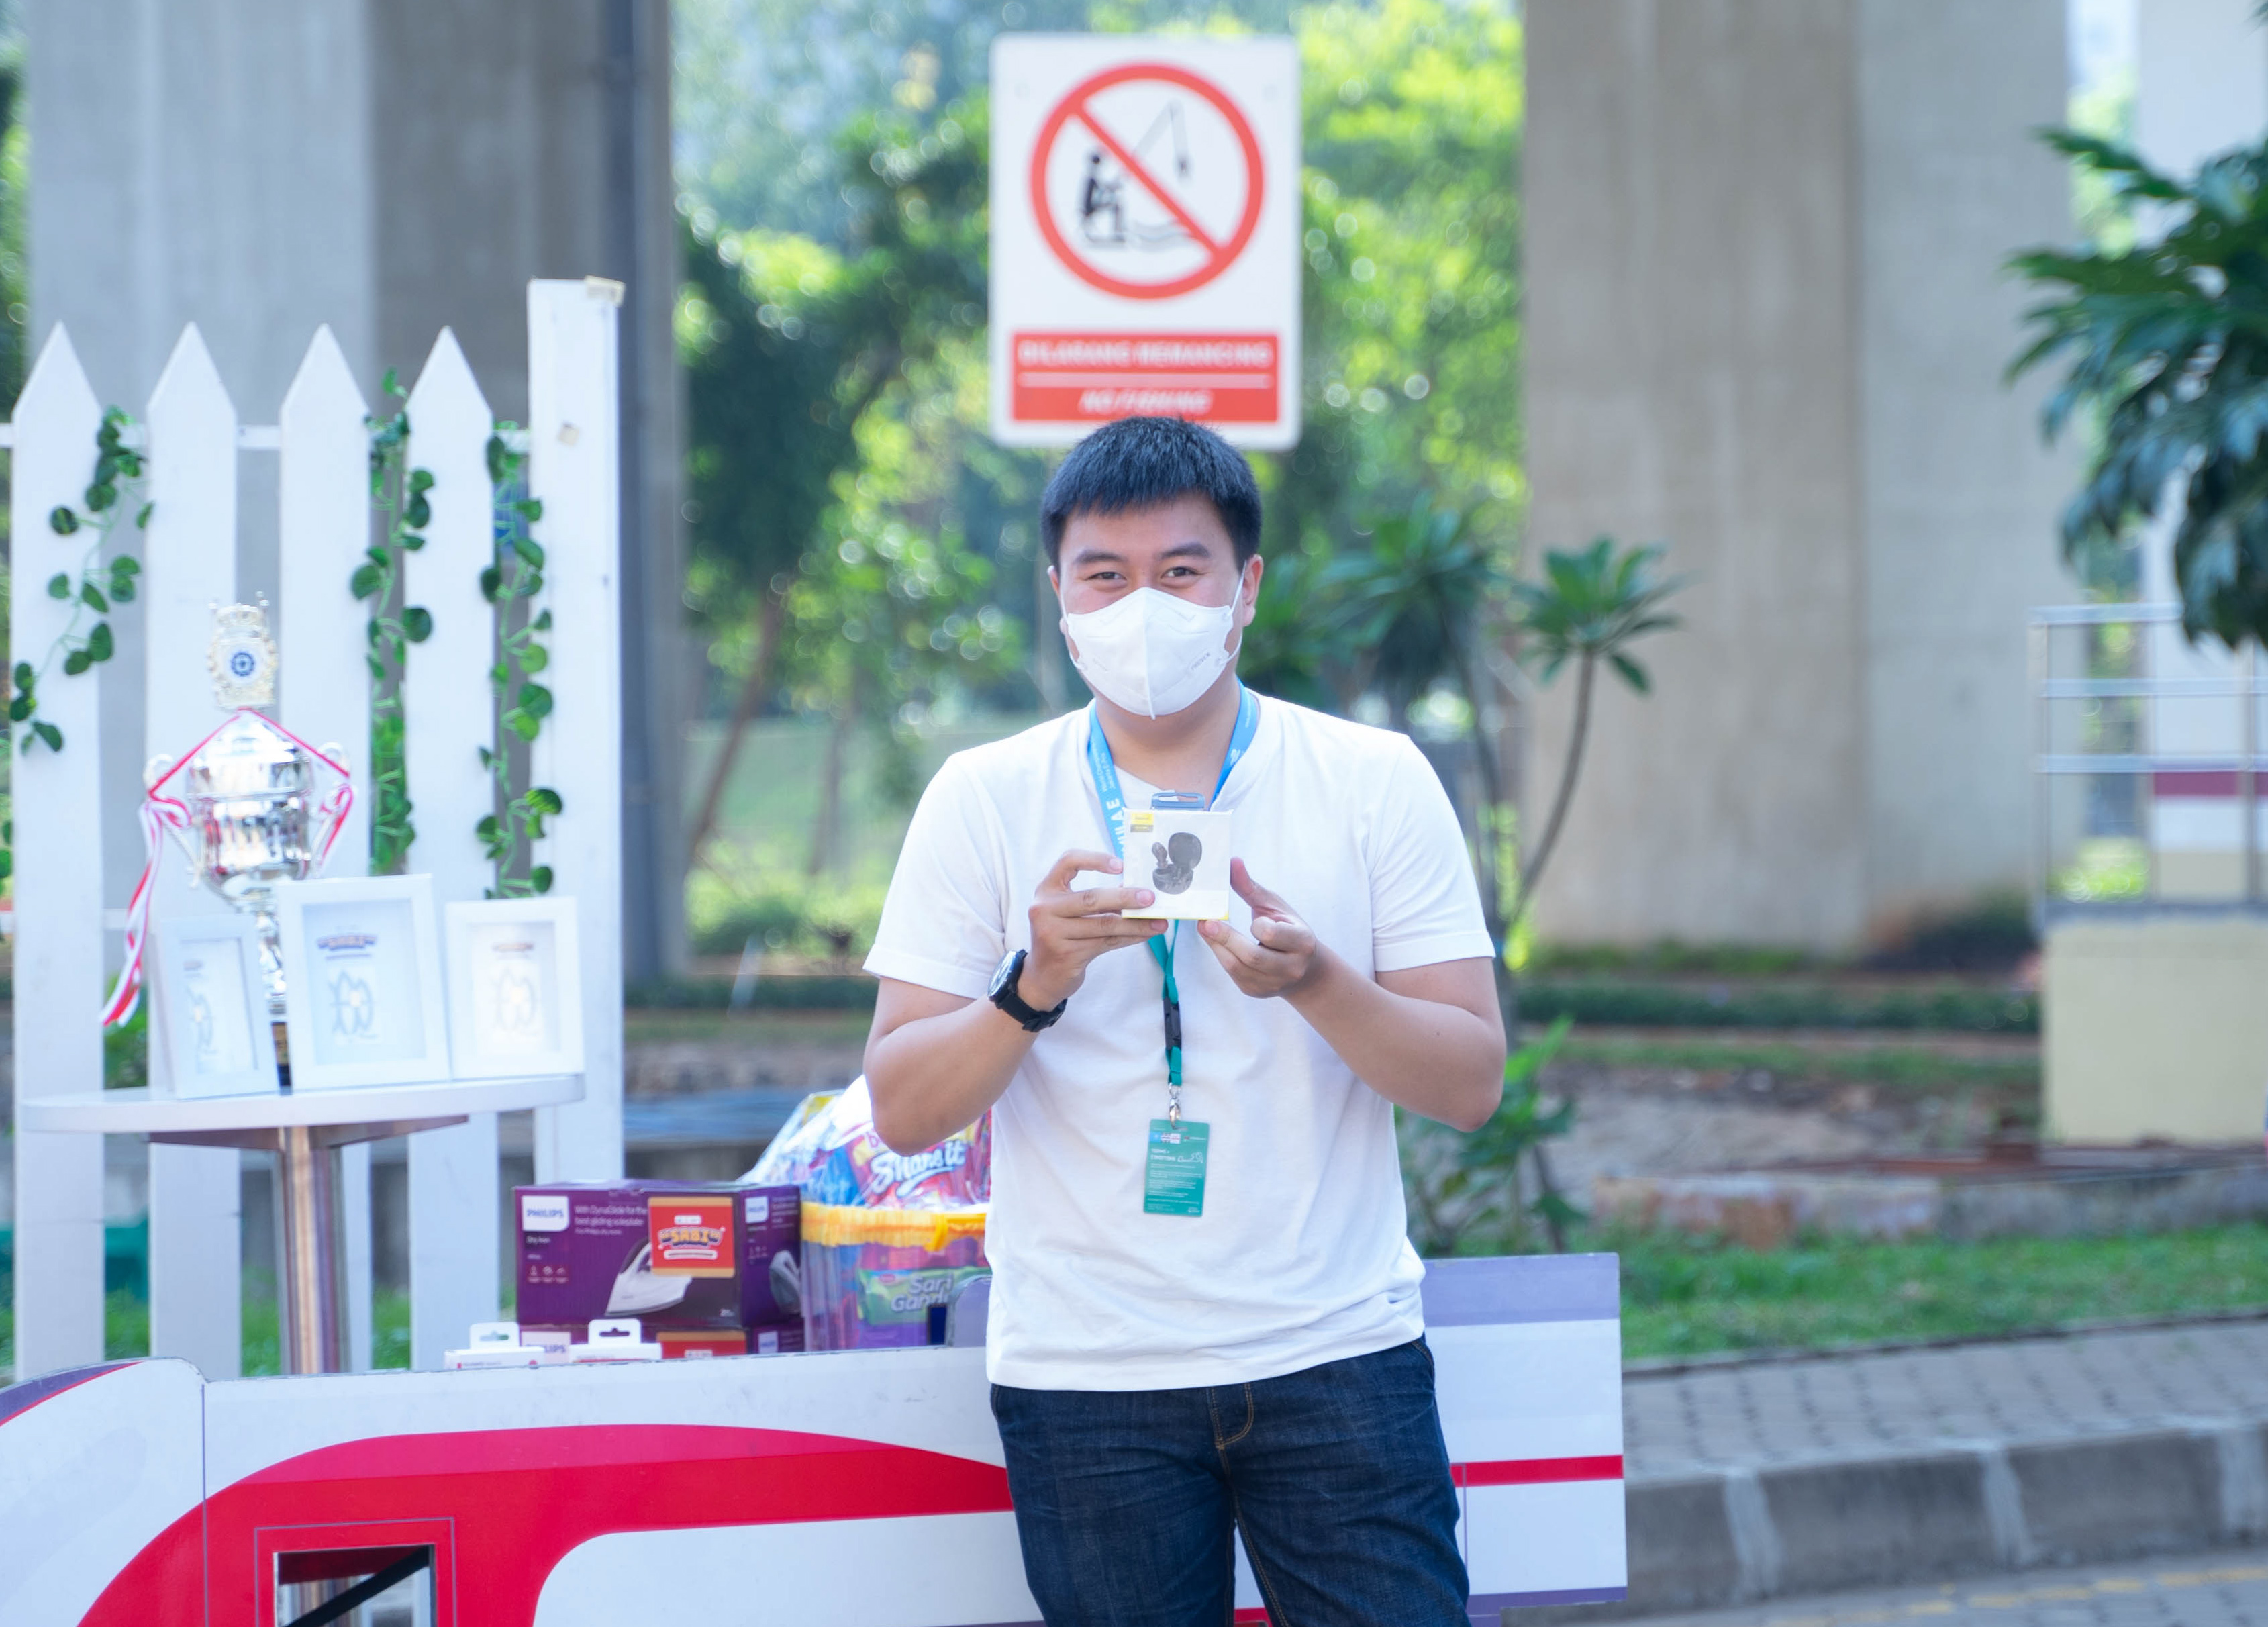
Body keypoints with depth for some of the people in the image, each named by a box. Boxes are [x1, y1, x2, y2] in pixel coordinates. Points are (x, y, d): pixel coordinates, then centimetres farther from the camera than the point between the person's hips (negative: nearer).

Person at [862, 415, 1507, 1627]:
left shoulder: (1374, 784, 3)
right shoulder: (984, 801, 3)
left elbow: (1471, 1084, -1)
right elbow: (901, 1111, -1)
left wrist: (1313, 980, -18)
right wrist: (1037, 984, -18)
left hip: (1336, 1353, 0)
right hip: (1086, 1377, 0)